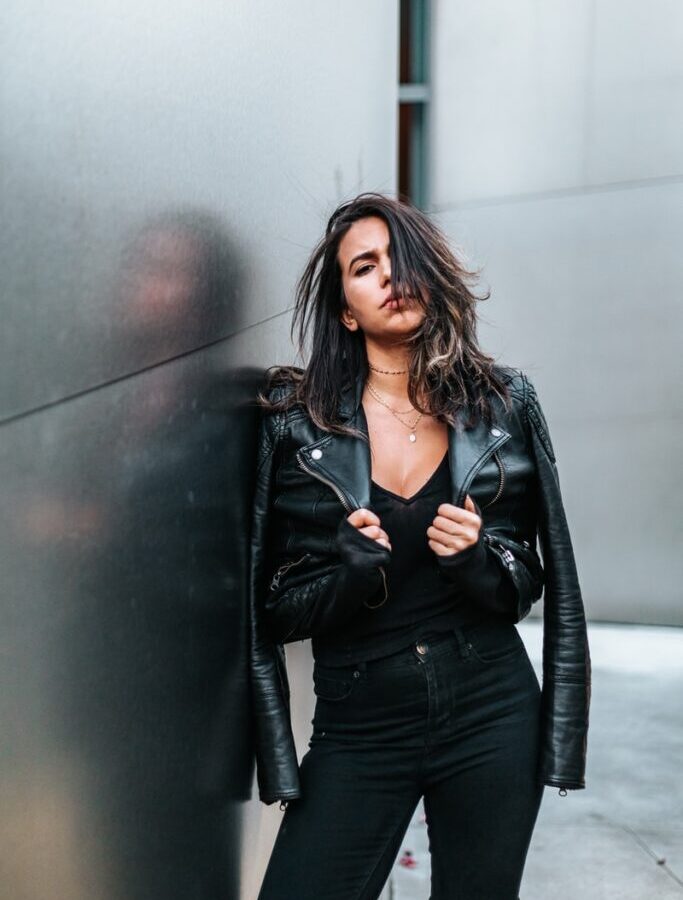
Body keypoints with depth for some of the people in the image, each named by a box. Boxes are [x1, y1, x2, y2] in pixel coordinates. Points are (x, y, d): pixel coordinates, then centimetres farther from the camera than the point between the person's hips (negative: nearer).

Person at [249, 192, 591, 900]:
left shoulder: (503, 403, -1)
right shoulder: (295, 419, -5)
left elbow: (528, 583, 6)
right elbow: (274, 606, -1)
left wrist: (478, 564, -15)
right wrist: (350, 576, -20)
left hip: (490, 716, 1)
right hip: (359, 727, -1)